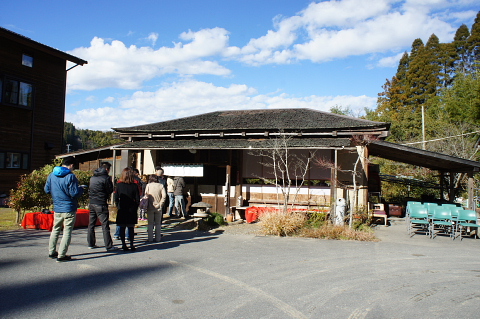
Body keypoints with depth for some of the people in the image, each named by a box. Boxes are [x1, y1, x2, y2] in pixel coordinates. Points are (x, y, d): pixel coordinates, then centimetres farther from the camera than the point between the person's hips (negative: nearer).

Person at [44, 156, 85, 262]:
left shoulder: (51, 175, 5)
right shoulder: (70, 176, -15)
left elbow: (46, 190, 12)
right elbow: (74, 193, -19)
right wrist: (81, 189, 0)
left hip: (57, 209, 6)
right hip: (69, 209, -6)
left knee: (55, 230, 21)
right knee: (67, 232, 2)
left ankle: (52, 252, 29)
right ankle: (61, 256, 3)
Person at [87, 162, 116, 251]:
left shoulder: (92, 178, 11)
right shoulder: (106, 178, -10)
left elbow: (90, 189, 18)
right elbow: (110, 190, -4)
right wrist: (110, 182, 9)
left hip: (92, 204, 7)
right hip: (101, 204, -7)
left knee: (91, 224, 14)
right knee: (105, 225, -4)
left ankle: (91, 244, 20)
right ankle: (109, 246, -3)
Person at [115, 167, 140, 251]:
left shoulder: (119, 185, -5)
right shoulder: (134, 185, -7)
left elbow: (116, 198, -2)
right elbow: (137, 199, -5)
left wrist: (118, 206, 11)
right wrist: (135, 208, 8)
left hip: (121, 210, 0)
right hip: (131, 210, 0)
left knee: (122, 228, 8)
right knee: (131, 227, 9)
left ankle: (123, 245, 9)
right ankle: (131, 245, 9)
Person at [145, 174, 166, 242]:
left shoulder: (148, 185, -2)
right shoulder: (161, 185, 0)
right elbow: (164, 196, -7)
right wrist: (161, 204, -1)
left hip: (150, 207, -1)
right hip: (158, 207, 1)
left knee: (150, 223, 10)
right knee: (158, 223, 11)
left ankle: (150, 238, 10)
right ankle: (158, 238, 12)